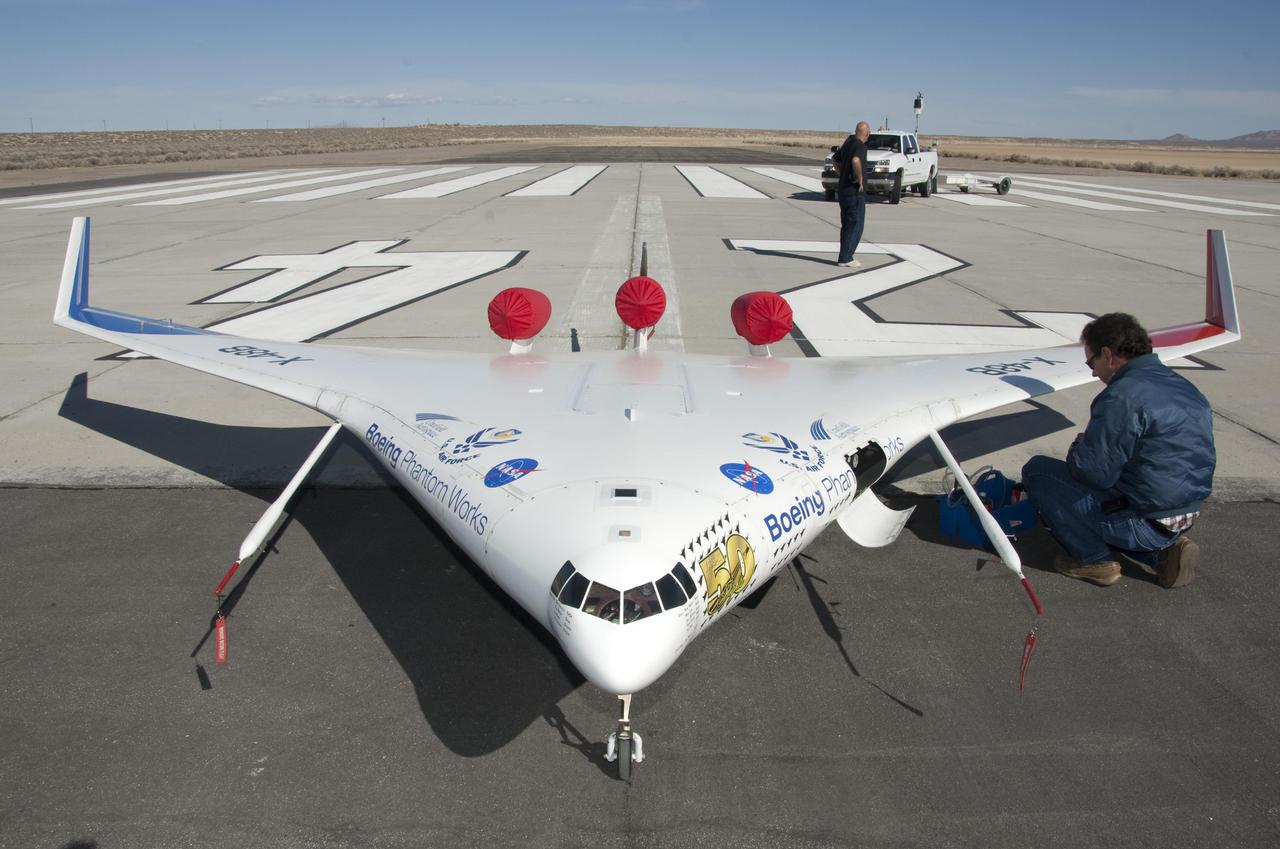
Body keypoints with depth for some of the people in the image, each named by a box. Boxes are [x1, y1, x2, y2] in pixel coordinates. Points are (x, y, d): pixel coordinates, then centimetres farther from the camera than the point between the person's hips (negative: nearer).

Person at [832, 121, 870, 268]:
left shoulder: (847, 143, 11)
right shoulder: (861, 146, -16)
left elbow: (835, 161, 24)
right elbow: (856, 160, -37)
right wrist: (860, 178, -25)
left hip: (843, 189, 9)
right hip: (855, 191, -9)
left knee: (847, 225, 15)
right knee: (856, 225, -2)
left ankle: (844, 256, 18)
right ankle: (845, 258, -3)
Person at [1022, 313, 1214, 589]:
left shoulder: (1122, 396, -20)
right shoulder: (1185, 387, 9)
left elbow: (1094, 471, -23)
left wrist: (1078, 449, 0)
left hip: (1145, 524, -9)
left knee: (1037, 470, -2)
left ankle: (1094, 560, 0)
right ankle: (1165, 549, 13)